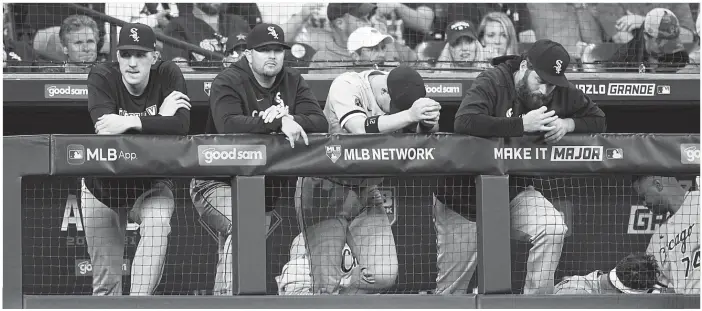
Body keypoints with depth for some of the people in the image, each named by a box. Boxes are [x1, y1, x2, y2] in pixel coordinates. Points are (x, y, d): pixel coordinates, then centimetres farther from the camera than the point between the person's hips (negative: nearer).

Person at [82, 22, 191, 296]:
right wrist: (160, 118, -26)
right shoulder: (102, 77, -14)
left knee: (157, 223, -32)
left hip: (151, 183, 0)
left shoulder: (168, 75, -12)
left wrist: (131, 123, -34)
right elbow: (104, 127, -30)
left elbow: (181, 126, -27)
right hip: (104, 182, 1)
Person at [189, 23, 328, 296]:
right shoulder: (227, 82, -10)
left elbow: (320, 123, -5)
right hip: (219, 182, -6)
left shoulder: (293, 82, 8)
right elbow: (229, 125, -29)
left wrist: (290, 119, -24)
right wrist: (279, 123, -34)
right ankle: (226, 296, -28)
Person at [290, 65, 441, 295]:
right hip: (325, 190, -5)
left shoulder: (402, 93, -6)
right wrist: (409, 116, -49)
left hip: (366, 193, 5)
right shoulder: (346, 86, -21)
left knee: (384, 275, -9)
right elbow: (361, 130, -37)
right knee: (328, 283, -11)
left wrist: (428, 123, -38)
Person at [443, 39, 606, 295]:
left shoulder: (561, 92, -2)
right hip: (467, 190, -4)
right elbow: (464, 122, -36)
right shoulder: (493, 82, -19)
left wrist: (568, 124, -14)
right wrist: (522, 124, -34)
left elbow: (598, 121, 7)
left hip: (517, 189, 4)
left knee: (553, 228, -21)